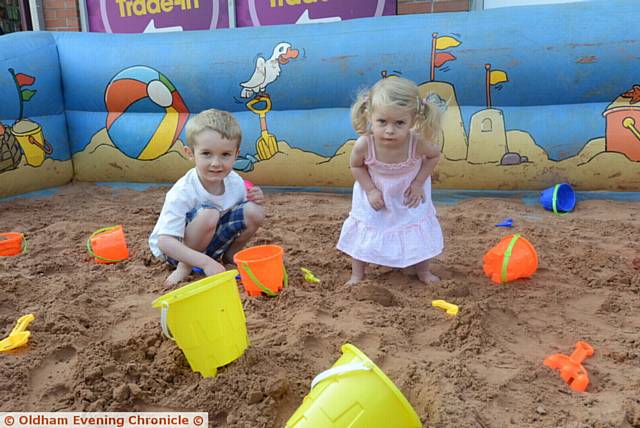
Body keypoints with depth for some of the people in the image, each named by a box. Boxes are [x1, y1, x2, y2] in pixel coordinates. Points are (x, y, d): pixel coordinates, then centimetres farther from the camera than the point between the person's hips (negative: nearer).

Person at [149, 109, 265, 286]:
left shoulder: (236, 182, -12)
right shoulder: (182, 193, -29)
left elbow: (246, 221, 5)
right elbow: (164, 242, -33)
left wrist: (256, 203, -18)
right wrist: (205, 262, -43)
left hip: (212, 241, 5)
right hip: (176, 247, -5)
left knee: (255, 212, -16)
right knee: (208, 215, -36)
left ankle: (229, 255, 6)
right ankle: (185, 266, -14)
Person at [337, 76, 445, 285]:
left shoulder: (417, 142, -37)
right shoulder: (364, 145, -37)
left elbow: (434, 155, -12)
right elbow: (356, 166, -13)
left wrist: (418, 183, -16)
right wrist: (370, 190, -19)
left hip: (408, 195, 1)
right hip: (375, 195, 0)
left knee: (419, 231, 16)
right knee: (364, 233, 11)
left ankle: (423, 271, 41)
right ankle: (357, 275, 33)